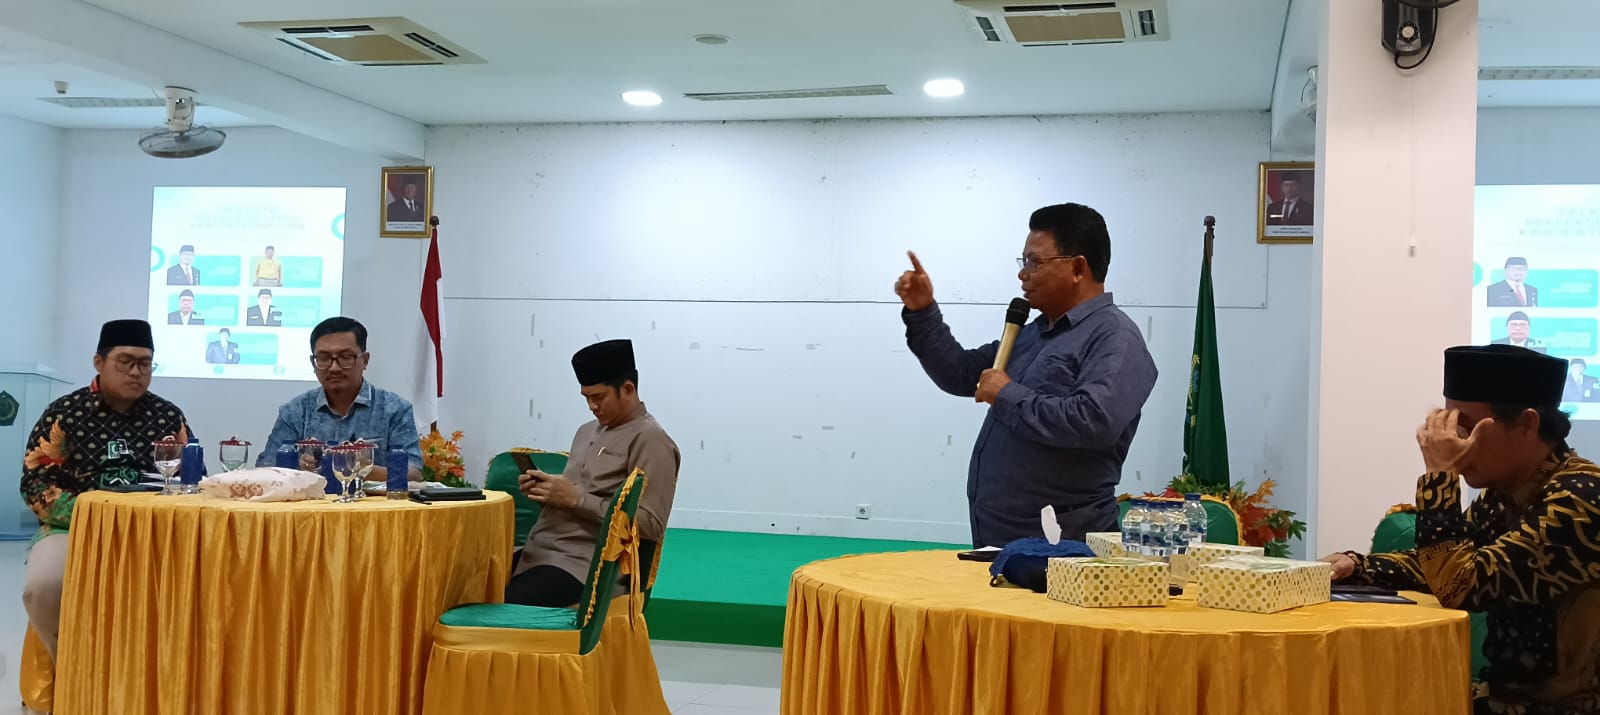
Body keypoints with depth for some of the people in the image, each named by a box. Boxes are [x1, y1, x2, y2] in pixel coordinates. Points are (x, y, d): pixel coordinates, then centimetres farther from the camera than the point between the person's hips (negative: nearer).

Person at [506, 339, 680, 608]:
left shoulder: (650, 440, -7)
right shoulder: (588, 431, 19)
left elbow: (650, 525, -15)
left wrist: (577, 499, -16)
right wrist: (543, 490, 3)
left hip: (584, 566, -9)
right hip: (538, 552, 9)